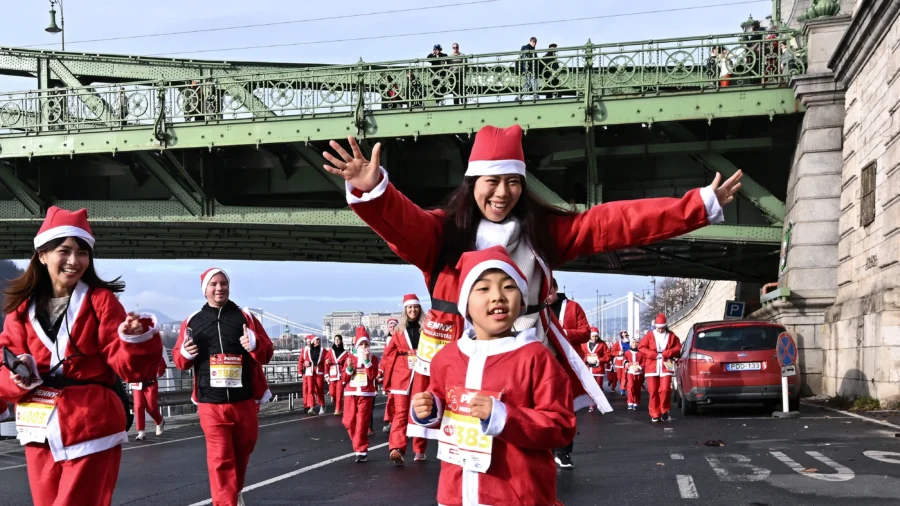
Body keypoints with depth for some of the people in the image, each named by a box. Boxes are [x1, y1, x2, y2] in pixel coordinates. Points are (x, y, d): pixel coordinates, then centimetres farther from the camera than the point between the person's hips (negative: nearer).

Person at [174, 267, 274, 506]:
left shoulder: (245, 317, 3)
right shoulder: (192, 321, 4)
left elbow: (267, 353, 0)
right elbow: (179, 359, 10)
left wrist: (255, 345, -21)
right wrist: (185, 354, -12)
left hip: (244, 400, 1)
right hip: (211, 403, -1)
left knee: (243, 451, 18)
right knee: (220, 459, -4)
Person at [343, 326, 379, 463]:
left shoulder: (373, 358, 3)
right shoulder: (350, 358, 8)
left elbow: (372, 376, -12)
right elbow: (345, 379, 5)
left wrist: (367, 360, -17)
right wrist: (349, 367, -13)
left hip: (366, 394, -3)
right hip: (351, 393, 3)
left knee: (362, 422, -8)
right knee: (348, 421, 4)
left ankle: (361, 450, -3)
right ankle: (359, 443, 28)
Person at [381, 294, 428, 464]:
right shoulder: (400, 331, 9)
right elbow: (389, 353, 9)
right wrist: (388, 370, -1)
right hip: (402, 376, 0)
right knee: (401, 412, -9)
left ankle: (420, 450, 16)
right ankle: (397, 449, -22)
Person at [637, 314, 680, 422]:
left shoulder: (671, 335, 4)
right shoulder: (650, 335, 3)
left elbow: (678, 348, 4)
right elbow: (641, 347, 2)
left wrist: (666, 353, -9)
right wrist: (653, 354, -10)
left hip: (666, 366, -1)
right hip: (652, 366, 1)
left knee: (665, 389, -11)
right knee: (653, 391, 1)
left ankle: (664, 411, 8)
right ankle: (655, 414, 9)